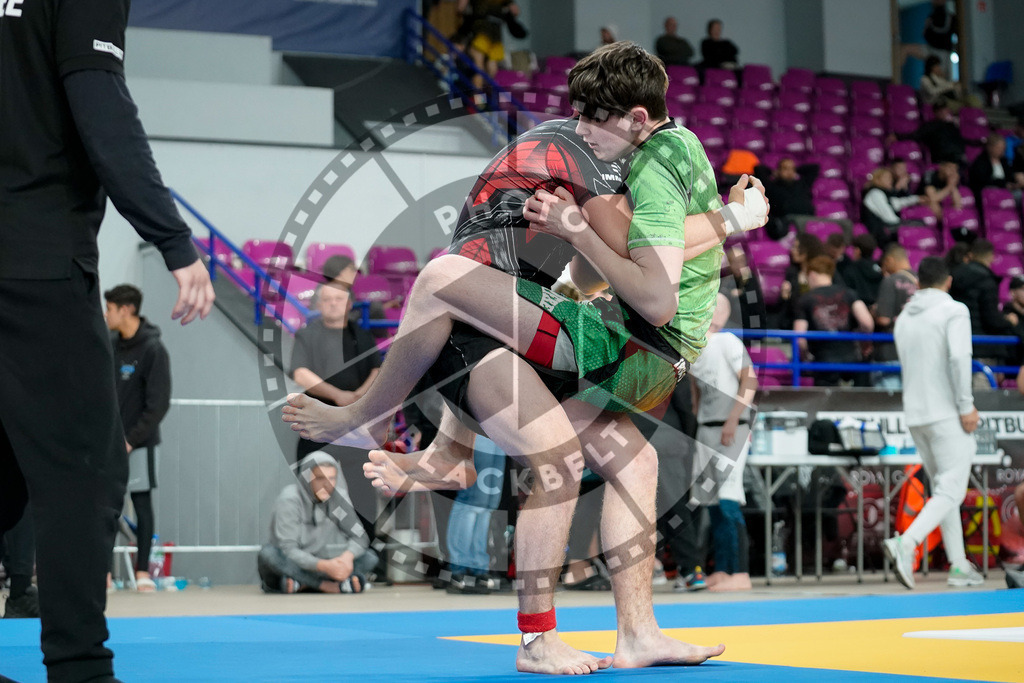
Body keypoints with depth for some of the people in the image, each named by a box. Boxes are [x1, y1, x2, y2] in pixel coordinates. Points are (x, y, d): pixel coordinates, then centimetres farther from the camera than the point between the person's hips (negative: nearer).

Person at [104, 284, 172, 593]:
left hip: (138, 443, -5)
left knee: (142, 502, 1)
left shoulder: (153, 350, -11)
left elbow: (158, 403, -13)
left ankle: (142, 570, 7)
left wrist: (131, 439, -14)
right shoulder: (109, 345, 6)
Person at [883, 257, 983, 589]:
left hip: (916, 415, 7)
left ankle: (959, 566, 13)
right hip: (947, 413, -7)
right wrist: (966, 405, -17)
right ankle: (906, 543, -27)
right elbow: (959, 357, -20)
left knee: (942, 487, 14)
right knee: (951, 491, -7)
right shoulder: (954, 311, -6)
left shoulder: (903, 319, 14)